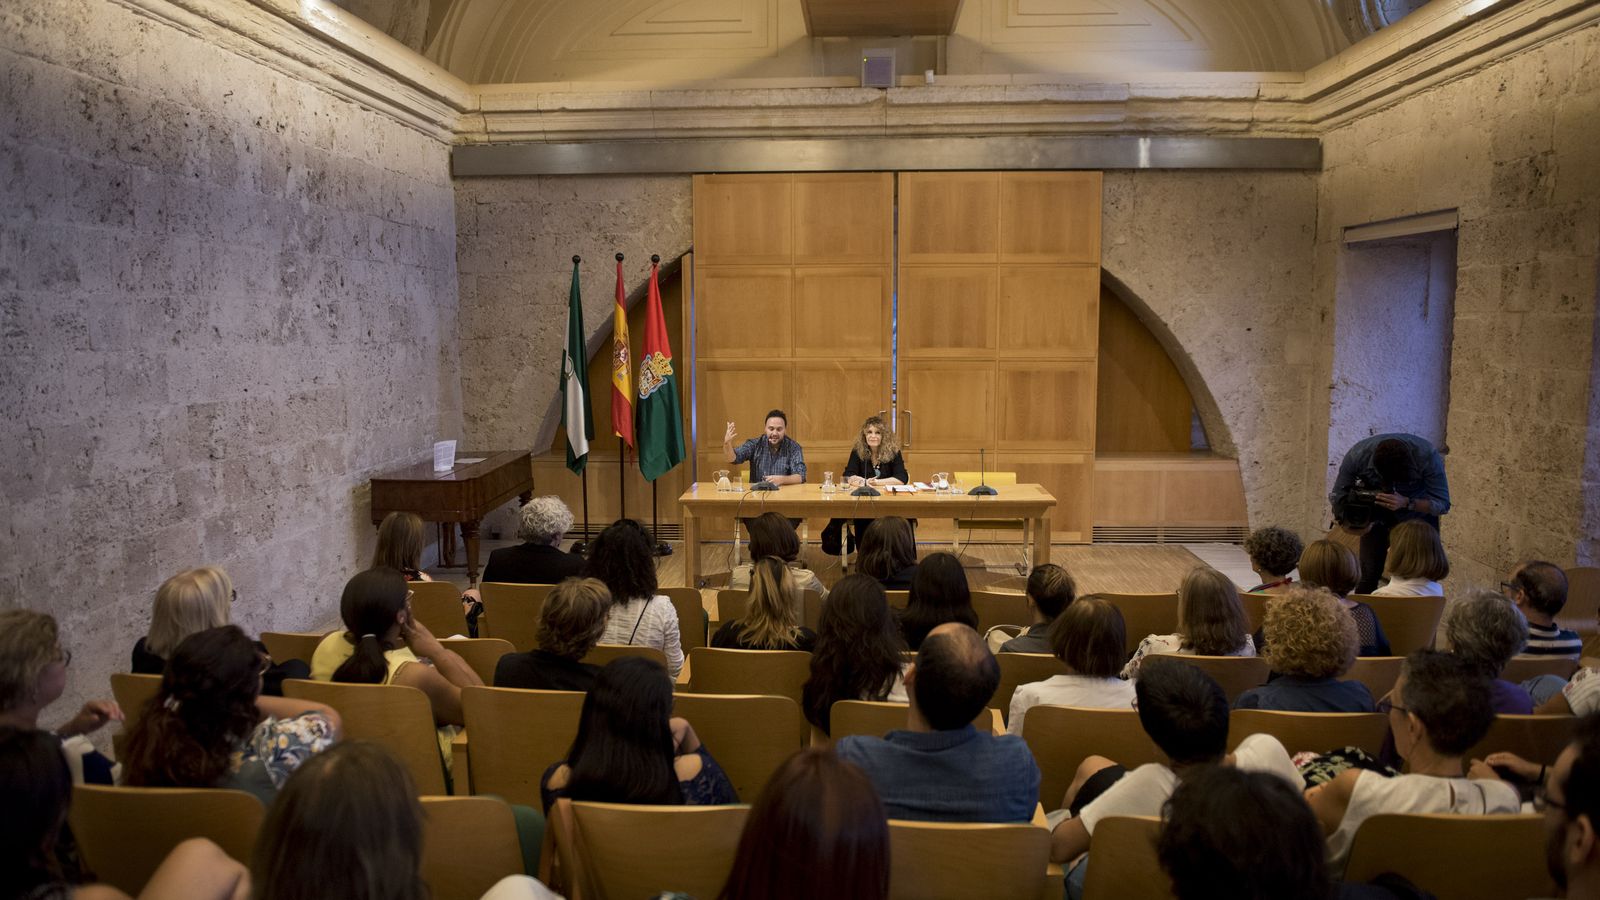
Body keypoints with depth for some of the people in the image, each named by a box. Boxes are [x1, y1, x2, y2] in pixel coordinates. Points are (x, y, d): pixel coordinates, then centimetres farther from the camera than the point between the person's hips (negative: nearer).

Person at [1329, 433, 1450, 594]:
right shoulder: (1357, 455, -30)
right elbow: (1337, 497, -18)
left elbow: (1443, 504, -26)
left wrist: (1406, 503, -42)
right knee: (1368, 574, -7)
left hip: (1419, 513, -1)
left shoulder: (1427, 456, -32)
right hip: (1377, 515, 1)